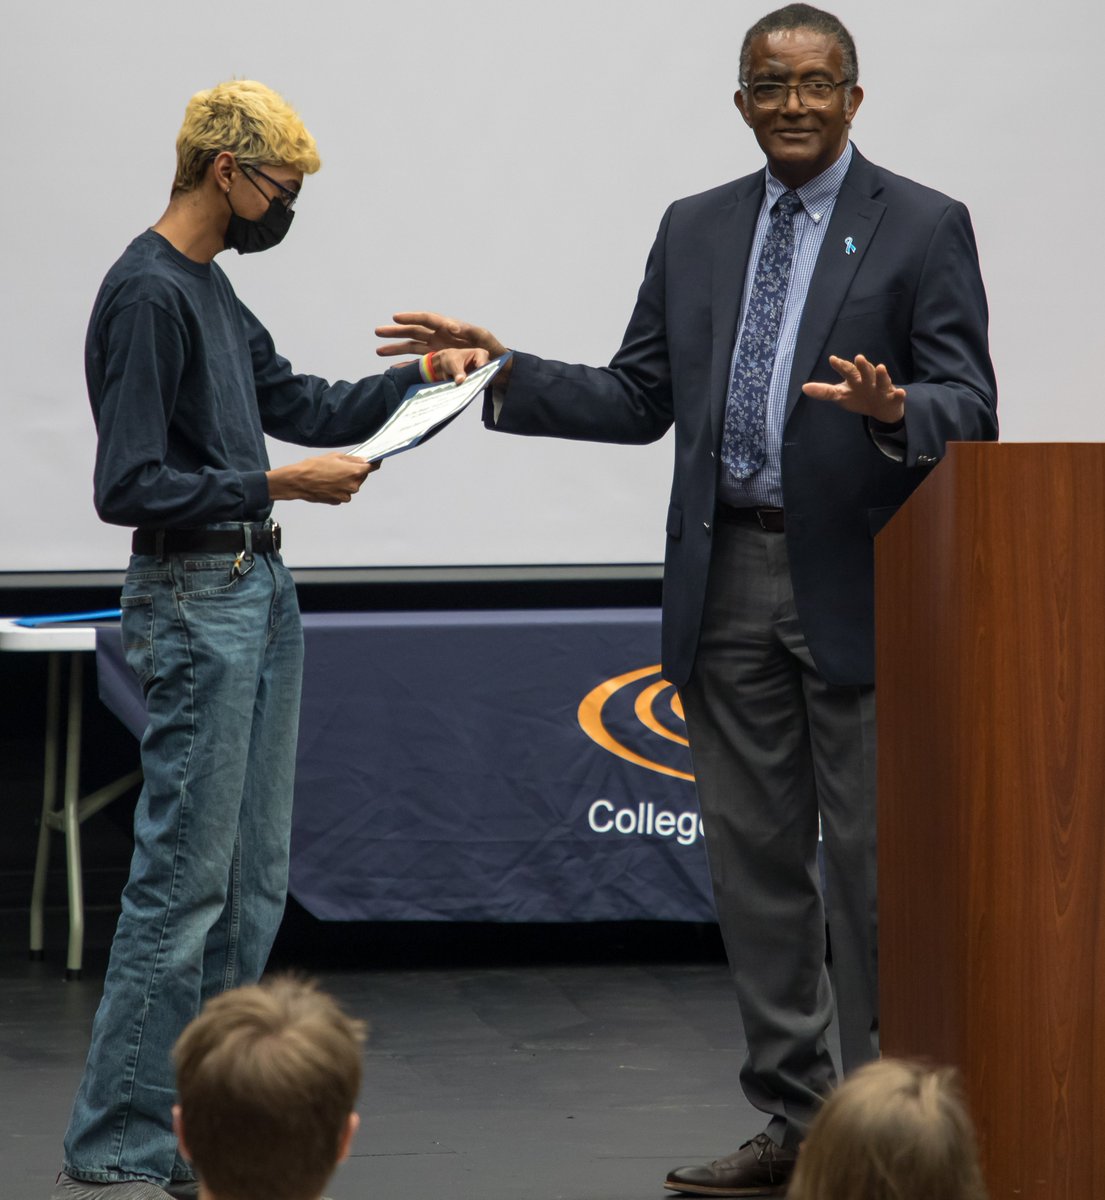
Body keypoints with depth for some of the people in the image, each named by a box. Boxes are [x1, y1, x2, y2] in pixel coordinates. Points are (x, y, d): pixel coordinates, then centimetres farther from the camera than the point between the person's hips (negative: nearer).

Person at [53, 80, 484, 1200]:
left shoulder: (210, 290, 15)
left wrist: (419, 373, 12)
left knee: (252, 881, 10)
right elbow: (130, 486, -20)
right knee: (183, 878, -9)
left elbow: (302, 406, 24)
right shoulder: (146, 293, -15)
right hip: (193, 600, -10)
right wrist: (276, 485, -20)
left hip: (258, 590, 10)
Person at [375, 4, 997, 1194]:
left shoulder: (923, 227, -2)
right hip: (729, 580, 5)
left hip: (858, 583, -5)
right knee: (756, 858, 8)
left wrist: (892, 411, -29)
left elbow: (970, 409, -9)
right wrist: (504, 373, 2)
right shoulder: (695, 229, 12)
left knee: (871, 860, -2)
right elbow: (640, 401, 12)